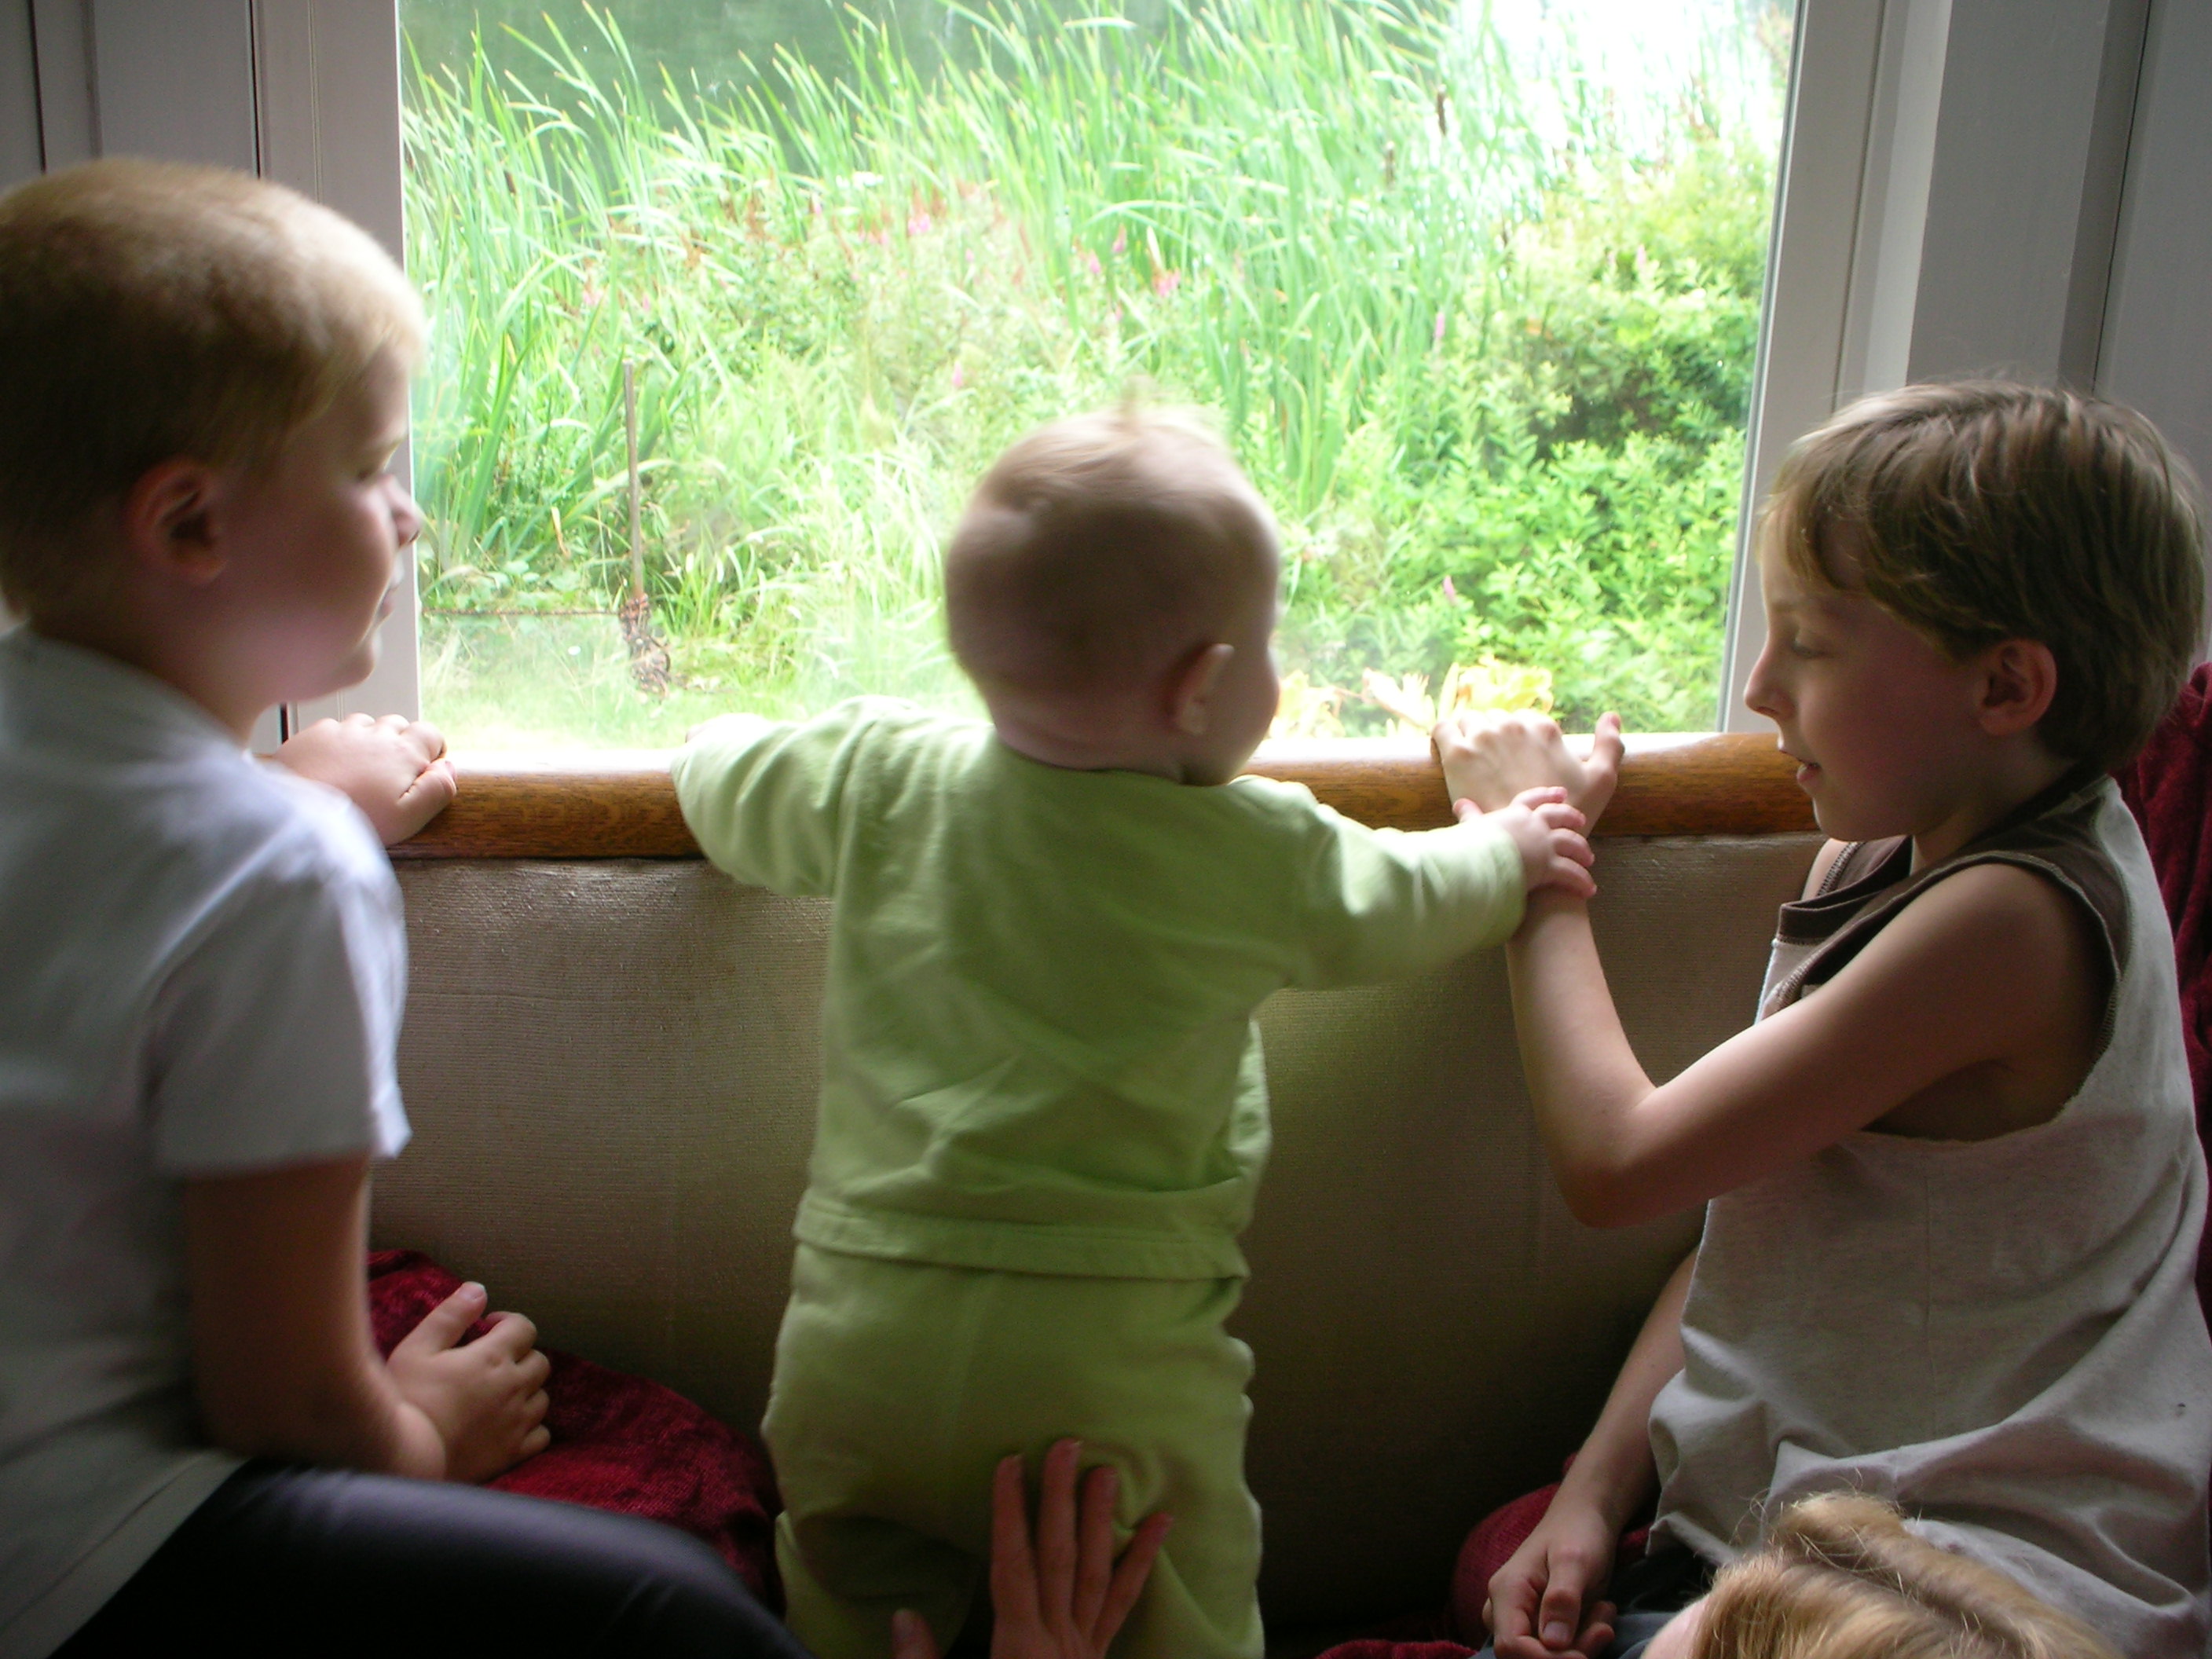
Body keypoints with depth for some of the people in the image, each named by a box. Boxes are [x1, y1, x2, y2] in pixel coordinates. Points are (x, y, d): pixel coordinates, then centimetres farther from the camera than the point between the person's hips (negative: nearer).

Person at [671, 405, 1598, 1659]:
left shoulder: (880, 780, 1)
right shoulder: (1266, 857, -3)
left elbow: (723, 785, 17)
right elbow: (1398, 905, 16)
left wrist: (730, 746, 41)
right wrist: (1508, 850, 36)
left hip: (860, 1330, 3)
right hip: (1111, 1361, -2)